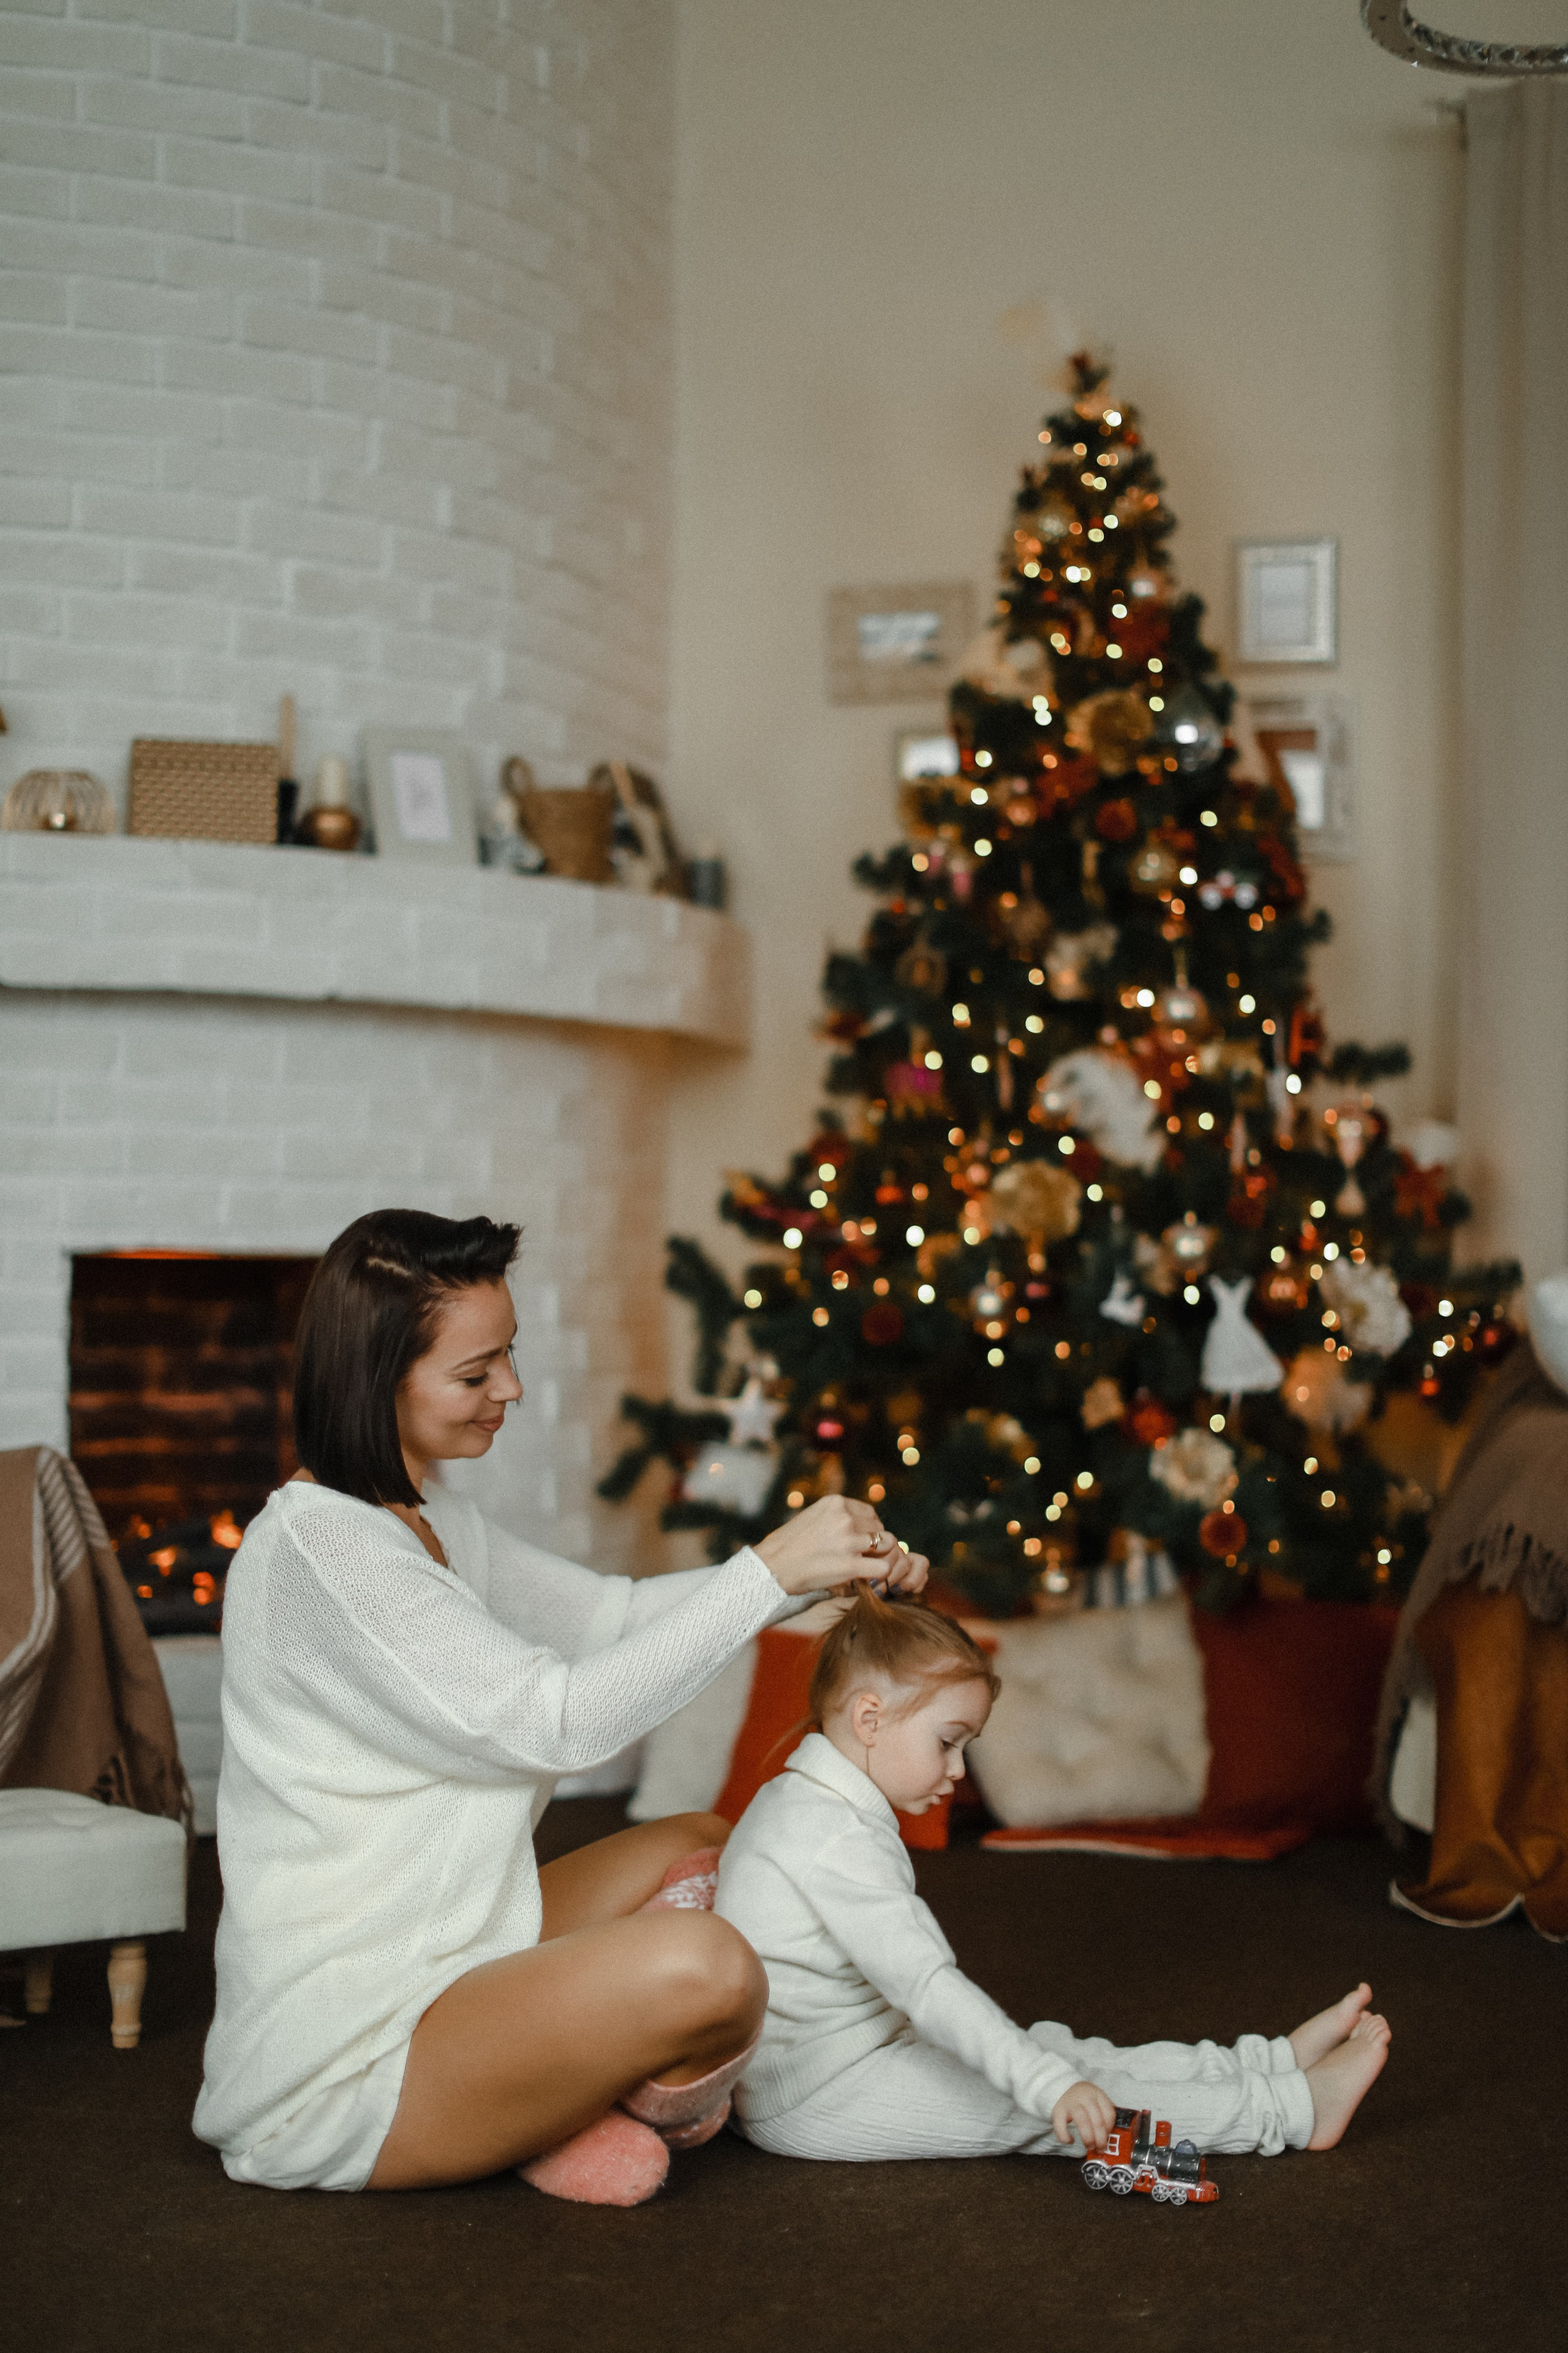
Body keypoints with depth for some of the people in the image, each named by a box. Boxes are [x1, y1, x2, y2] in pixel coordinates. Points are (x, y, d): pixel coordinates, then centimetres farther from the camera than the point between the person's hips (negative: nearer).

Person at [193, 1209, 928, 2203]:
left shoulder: (427, 1524, 11)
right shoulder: (315, 1548, -20)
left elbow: (610, 1614, 18)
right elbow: (557, 1719, -24)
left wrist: (822, 1573, 4)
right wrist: (768, 1572, -20)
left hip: (430, 1962, 11)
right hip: (336, 2065, -10)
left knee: (698, 1848, 21)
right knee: (702, 1968, -29)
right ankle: (667, 2112, 4)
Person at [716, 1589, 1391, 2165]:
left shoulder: (798, 1805, 11)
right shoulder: (837, 1841, -24)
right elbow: (924, 1984, -31)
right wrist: (1048, 2086, -33)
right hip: (812, 2106, -10)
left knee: (1047, 2050, 5)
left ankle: (1275, 2062, 5)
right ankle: (1293, 2108, -10)